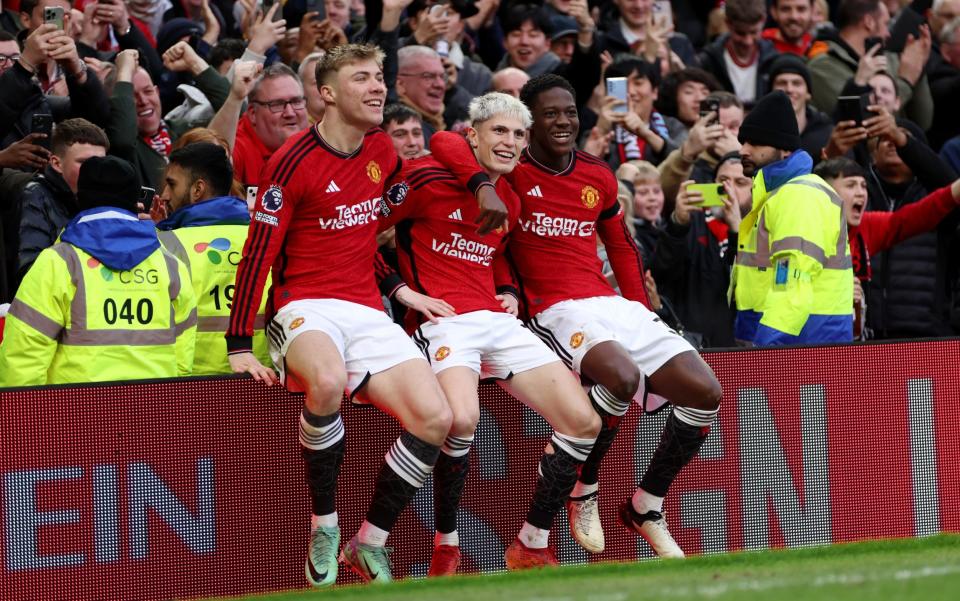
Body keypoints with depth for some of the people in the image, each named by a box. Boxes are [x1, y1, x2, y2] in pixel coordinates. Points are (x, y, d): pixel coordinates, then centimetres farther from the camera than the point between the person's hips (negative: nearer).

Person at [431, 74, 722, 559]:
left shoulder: (599, 178, 15)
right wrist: (482, 184, -31)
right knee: (623, 375, -37)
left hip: (614, 304, 7)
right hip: (556, 311, -7)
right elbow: (446, 143, -16)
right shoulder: (513, 172, -2)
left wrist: (643, 313, 19)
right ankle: (583, 489, -12)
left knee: (705, 393, -8)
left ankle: (647, 505, 10)